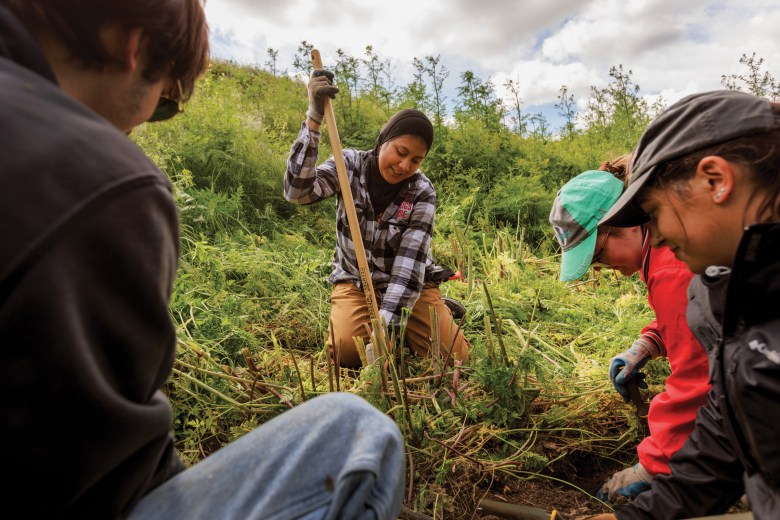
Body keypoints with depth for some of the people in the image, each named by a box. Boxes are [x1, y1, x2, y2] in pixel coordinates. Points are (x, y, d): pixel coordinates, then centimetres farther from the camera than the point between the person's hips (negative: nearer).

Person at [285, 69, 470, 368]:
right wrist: (314, 117, -37)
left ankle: (399, 322, 16)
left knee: (452, 354, -13)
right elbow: (298, 190, -29)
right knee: (347, 351, -24)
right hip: (355, 281, 0)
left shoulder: (422, 193, -15)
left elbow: (410, 262, -23)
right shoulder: (351, 165, -12)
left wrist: (385, 327, -33)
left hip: (409, 284, 1)